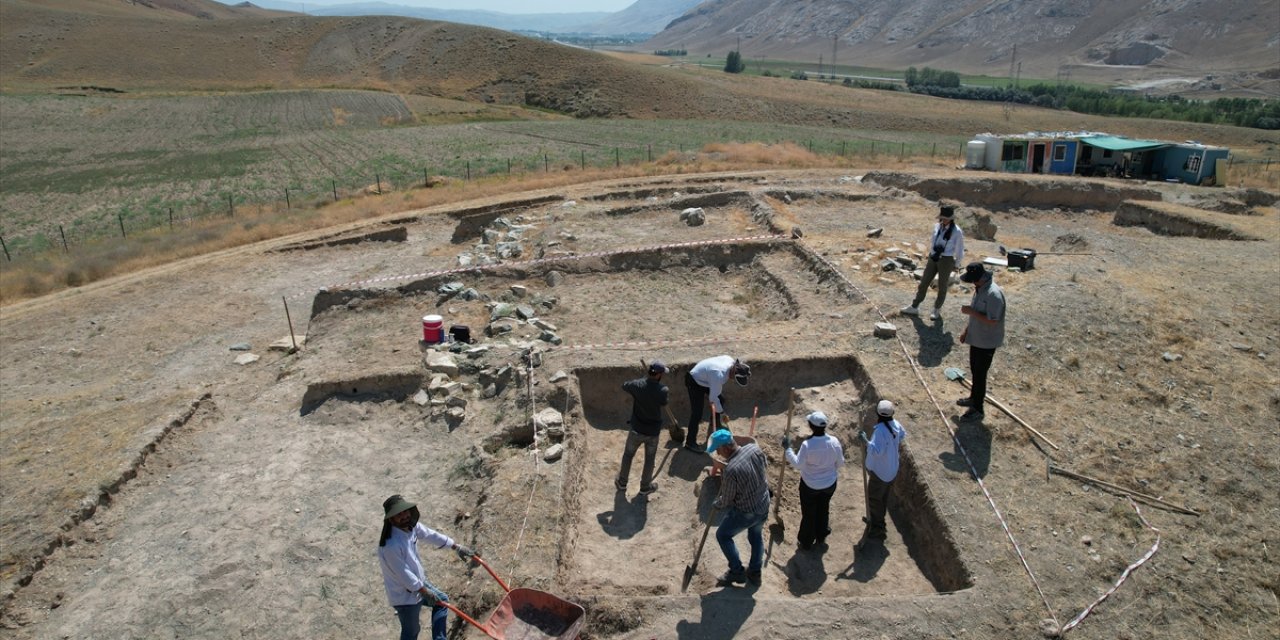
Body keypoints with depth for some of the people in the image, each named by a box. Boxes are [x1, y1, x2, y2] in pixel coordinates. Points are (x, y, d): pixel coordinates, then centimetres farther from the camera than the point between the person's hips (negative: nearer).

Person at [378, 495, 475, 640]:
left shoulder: (411, 525, -10)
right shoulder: (390, 546, -36)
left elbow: (431, 535, 5)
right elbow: (404, 574, -28)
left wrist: (457, 547, 13)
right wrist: (425, 592, -18)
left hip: (417, 583, 8)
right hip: (405, 595, -8)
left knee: (442, 600, 23)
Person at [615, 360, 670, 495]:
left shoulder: (637, 385, -19)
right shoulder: (662, 390, -22)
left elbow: (624, 385, 3)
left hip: (637, 429, 1)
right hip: (653, 432, -1)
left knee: (628, 455, 23)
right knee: (649, 459, 21)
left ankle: (622, 482, 39)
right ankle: (645, 486, 37)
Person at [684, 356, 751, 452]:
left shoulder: (731, 360, -15)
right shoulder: (719, 374, -39)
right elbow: (713, 398, -30)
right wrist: (722, 413, -19)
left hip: (705, 378, 9)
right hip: (695, 382, -9)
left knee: (721, 399, 17)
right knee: (697, 413, -12)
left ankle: (716, 424, 39)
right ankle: (690, 443, -3)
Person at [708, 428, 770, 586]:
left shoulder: (731, 470, -34)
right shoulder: (754, 448, -16)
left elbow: (726, 500, -17)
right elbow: (764, 463, 8)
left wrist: (717, 504, 4)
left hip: (745, 512, -6)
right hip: (764, 505, 6)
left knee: (722, 536, 18)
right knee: (756, 536, 29)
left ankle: (737, 571, 25)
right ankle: (755, 572, 43)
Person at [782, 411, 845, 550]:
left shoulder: (807, 445, -30)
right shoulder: (834, 442, -18)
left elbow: (798, 464, -20)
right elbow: (840, 463, -6)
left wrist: (787, 449, -13)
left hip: (810, 486, -3)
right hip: (829, 484, 3)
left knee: (808, 513, 18)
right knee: (823, 509, 27)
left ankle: (806, 542, 35)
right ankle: (821, 537, 47)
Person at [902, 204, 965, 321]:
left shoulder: (957, 232, -16)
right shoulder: (937, 227, -1)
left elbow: (960, 251, -5)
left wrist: (955, 265, 4)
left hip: (946, 261, -5)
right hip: (933, 259, 5)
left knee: (942, 287, 11)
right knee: (923, 283, 10)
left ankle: (937, 310, 30)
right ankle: (914, 308, 22)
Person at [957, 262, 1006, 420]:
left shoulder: (994, 294, -28)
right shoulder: (979, 289, 2)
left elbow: (992, 320, -28)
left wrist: (971, 312, -25)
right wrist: (966, 331, 16)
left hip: (987, 342, -9)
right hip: (976, 338, 9)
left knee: (980, 374, 3)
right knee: (974, 370, 23)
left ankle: (977, 408, 16)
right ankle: (973, 398, 41)